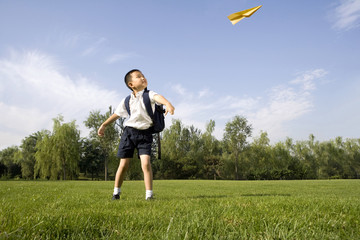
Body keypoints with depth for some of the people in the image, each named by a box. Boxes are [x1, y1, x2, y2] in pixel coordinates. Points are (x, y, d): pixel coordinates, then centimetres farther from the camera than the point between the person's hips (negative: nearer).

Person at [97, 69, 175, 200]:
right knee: (123, 165, 5)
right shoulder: (126, 101, 7)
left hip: (145, 133, -2)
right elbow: (116, 114, 20)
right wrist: (104, 125, 25)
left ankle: (149, 194, -3)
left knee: (146, 163, -14)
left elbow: (158, 97, -26)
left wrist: (168, 103, -48)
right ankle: (116, 192, 24)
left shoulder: (149, 95, -3)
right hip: (129, 132, 2)